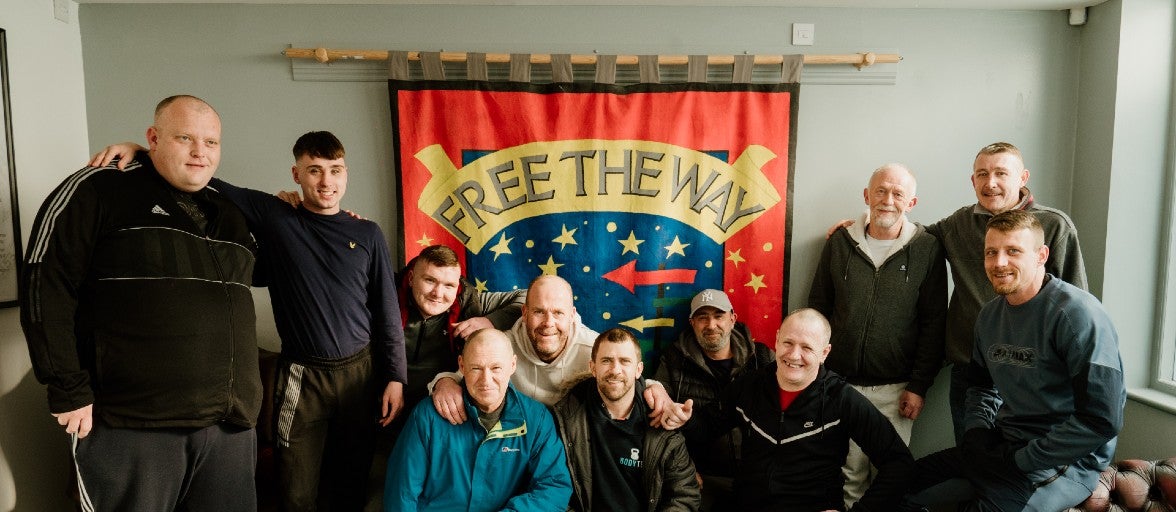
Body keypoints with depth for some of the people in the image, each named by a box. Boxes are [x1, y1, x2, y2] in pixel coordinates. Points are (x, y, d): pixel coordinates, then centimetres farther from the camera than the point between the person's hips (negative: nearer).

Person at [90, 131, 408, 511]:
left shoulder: (367, 234, 3)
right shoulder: (273, 217, 0)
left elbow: (388, 311, 4)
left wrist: (395, 377, 1)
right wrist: (141, 152, -15)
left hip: (360, 370, 1)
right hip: (301, 376, -1)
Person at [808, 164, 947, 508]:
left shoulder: (927, 250, -2)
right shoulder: (840, 243, 3)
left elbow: (934, 324, -1)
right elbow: (818, 308, 8)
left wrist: (919, 386, -5)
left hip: (895, 389, -1)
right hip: (840, 382, 1)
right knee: (849, 470, 7)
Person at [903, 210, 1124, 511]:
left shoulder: (1077, 314, -18)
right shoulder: (990, 315, 6)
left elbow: (1102, 419, -23)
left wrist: (1020, 461, -18)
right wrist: (977, 431, 2)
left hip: (1065, 461, -7)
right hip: (1001, 446, 7)